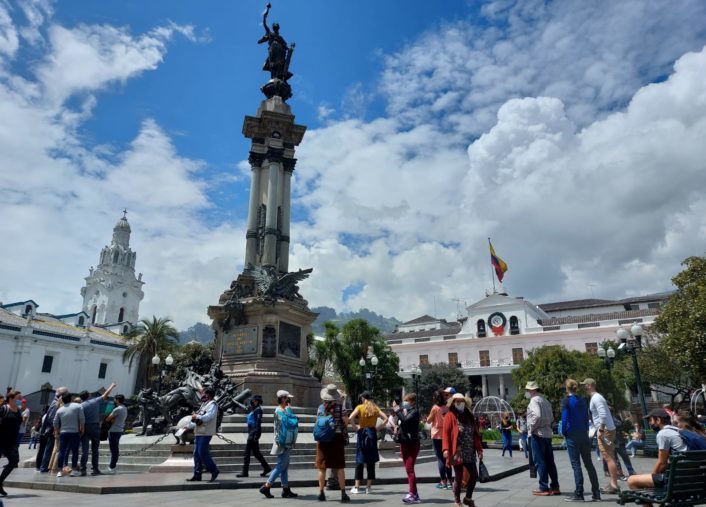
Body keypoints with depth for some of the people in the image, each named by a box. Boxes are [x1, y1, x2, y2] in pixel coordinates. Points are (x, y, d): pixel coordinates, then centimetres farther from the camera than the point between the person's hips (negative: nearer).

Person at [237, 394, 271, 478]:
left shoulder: (258, 410, -13)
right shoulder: (254, 409, 16)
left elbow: (258, 423, -20)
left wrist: (256, 436, -23)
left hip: (254, 433, -10)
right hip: (251, 433, 10)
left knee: (247, 452, -4)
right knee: (256, 452, 14)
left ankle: (245, 472, 2)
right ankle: (266, 468, 20)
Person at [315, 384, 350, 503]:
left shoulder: (321, 407, -1)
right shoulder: (340, 406, -6)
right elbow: (346, 421, -4)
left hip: (323, 438, 1)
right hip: (337, 437, -1)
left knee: (322, 467, 9)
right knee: (340, 467, 6)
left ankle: (321, 493, 14)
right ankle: (343, 493, 6)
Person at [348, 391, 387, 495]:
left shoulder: (360, 407, -1)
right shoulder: (375, 408, 6)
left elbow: (350, 418, -15)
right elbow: (386, 419, -2)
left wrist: (356, 426, -2)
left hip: (362, 433, -2)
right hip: (372, 433, 2)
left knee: (359, 461, 4)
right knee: (371, 461, 7)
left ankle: (357, 487, 4)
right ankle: (368, 487, 9)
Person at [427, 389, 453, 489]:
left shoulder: (435, 408, -12)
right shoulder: (447, 408, 1)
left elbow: (429, 420, -3)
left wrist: (427, 418, 14)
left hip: (437, 436, -4)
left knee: (440, 458, 2)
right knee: (447, 458, 12)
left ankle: (443, 481, 2)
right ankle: (449, 481, 15)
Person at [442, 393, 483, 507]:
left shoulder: (469, 416, 11)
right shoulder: (450, 416, -6)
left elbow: (475, 434, 13)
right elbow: (445, 433, -13)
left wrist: (479, 450, 8)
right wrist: (445, 449, -24)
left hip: (470, 453, 6)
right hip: (457, 454, -5)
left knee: (474, 476, 6)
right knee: (459, 478, 2)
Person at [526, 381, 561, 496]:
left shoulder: (534, 400, -12)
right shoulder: (545, 400, 15)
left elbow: (537, 415, -25)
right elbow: (551, 418, 17)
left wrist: (531, 427, -15)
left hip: (537, 434, -9)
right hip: (547, 433, 9)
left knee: (540, 462, -3)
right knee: (550, 462, 12)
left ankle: (544, 488, 0)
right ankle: (555, 487, 16)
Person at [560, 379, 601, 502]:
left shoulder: (566, 401, -9)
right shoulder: (582, 401, 9)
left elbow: (565, 418, -13)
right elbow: (586, 418, 11)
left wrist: (564, 432, 0)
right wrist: (585, 430, 14)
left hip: (572, 435, -5)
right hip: (584, 435, 6)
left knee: (576, 464, -2)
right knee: (589, 464, 11)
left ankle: (578, 494, -2)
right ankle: (596, 493, 13)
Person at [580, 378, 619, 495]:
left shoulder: (596, 398, -14)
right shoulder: (596, 397, 17)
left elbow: (603, 415, -23)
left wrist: (600, 430, -20)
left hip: (605, 430, -10)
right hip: (606, 430, 10)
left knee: (608, 458, -8)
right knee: (609, 458, 12)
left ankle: (614, 485, -6)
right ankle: (613, 484, 18)